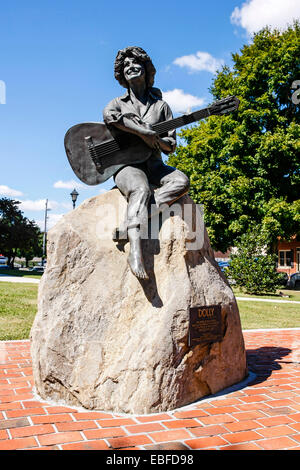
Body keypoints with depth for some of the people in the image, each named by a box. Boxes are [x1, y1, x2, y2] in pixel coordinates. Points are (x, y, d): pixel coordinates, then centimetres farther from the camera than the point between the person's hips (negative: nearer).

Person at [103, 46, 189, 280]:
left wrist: (155, 139, -14)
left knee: (182, 181, -28)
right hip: (126, 164, -3)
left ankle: (132, 223, -38)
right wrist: (144, 132, -22)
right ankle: (136, 251, -49)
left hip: (153, 165, 3)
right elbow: (109, 116, -14)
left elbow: (171, 145, 9)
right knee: (141, 191, -36)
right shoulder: (118, 103, 15)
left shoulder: (161, 105, 17)